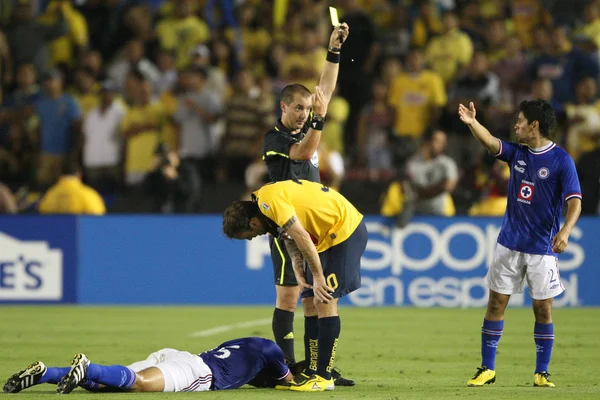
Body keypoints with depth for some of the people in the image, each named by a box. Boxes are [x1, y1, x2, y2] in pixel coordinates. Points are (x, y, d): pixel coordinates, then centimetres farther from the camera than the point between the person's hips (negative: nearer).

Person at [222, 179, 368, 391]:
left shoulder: (269, 201, -23)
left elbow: (302, 238, -23)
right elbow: (291, 240, 9)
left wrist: (318, 276, -16)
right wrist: (299, 273, -7)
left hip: (346, 229, -10)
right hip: (327, 235, 10)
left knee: (325, 301, -13)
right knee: (311, 303, 8)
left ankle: (324, 377, -11)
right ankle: (312, 373, 12)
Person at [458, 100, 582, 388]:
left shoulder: (561, 160, -10)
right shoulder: (517, 153, 6)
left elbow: (574, 202, -16)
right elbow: (490, 142, -9)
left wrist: (565, 231, -32)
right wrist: (472, 123, -28)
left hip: (542, 248, -5)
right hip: (510, 243, 5)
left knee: (543, 309, -1)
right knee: (496, 303, 4)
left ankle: (542, 373, 9)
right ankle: (487, 369, 10)